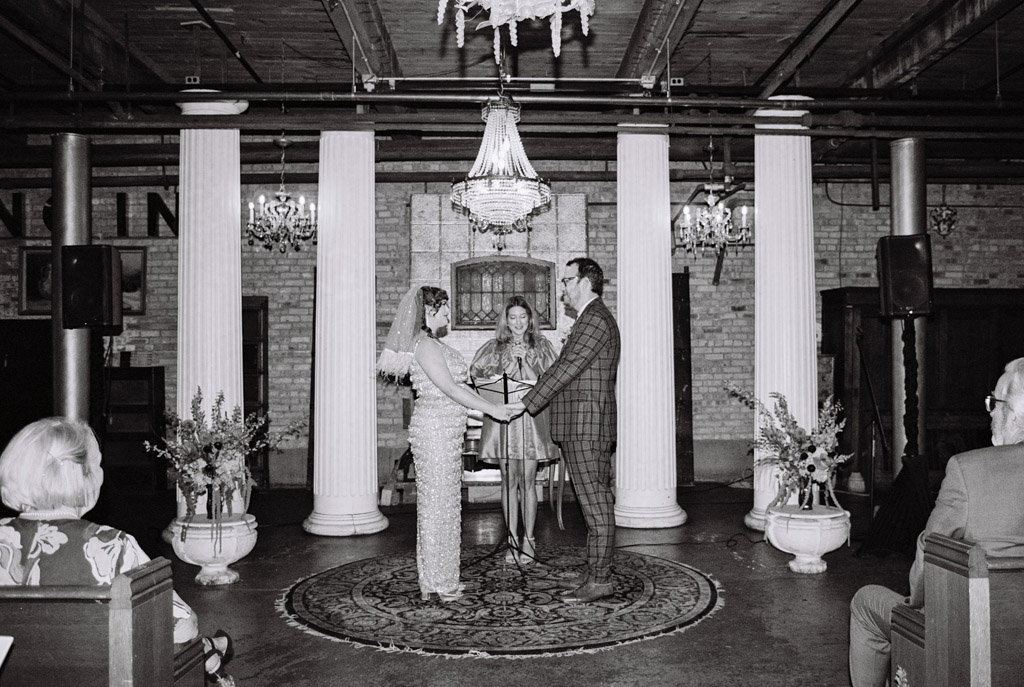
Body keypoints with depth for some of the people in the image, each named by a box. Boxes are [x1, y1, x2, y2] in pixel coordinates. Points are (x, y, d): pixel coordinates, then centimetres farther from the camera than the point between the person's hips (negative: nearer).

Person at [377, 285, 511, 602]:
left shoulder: (433, 344, 16)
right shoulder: (424, 345, -15)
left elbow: (456, 384, 19)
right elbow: (450, 389, -20)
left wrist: (492, 404, 17)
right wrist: (491, 409, -17)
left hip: (446, 431, 10)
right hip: (435, 429, -10)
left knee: (445, 499, 13)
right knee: (436, 500, -4)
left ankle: (441, 576, 22)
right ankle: (436, 582, 5)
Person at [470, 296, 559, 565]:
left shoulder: (541, 346, 8)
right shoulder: (493, 348, 9)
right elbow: (474, 376, 7)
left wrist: (525, 359, -8)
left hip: (532, 418, -1)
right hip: (501, 418, 1)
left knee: (528, 481, -1)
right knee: (509, 481, 4)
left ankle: (528, 540, 9)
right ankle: (512, 540, 13)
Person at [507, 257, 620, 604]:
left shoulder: (595, 320, -13)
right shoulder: (591, 319, 20)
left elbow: (567, 367, -17)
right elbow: (565, 368, 21)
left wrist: (527, 403, -13)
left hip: (587, 425, -10)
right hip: (581, 427, 10)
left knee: (595, 503, -5)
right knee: (594, 502, 13)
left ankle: (600, 580, 0)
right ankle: (595, 571, 19)